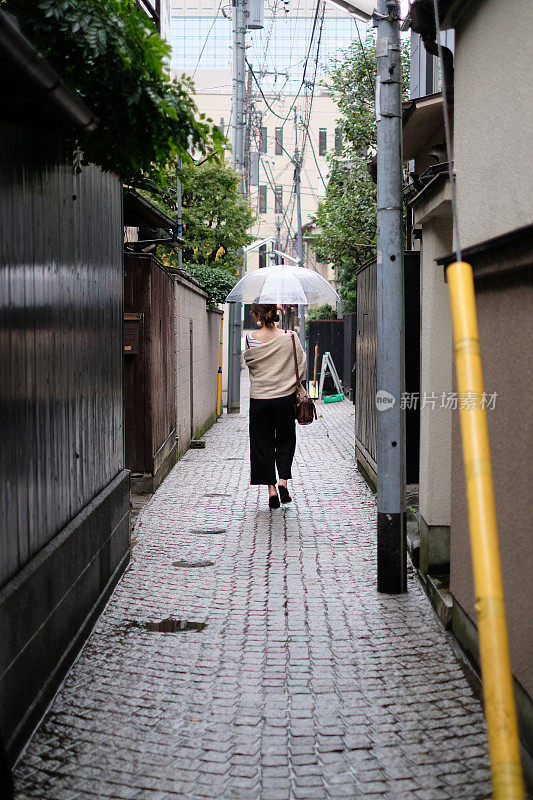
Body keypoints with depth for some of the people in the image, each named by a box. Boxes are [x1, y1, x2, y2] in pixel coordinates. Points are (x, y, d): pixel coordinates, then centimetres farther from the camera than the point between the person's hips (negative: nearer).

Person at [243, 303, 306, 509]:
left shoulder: (251, 339, -9)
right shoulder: (289, 337, -8)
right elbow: (301, 364, -1)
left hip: (259, 398, 0)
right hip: (285, 397, 0)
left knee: (263, 443, 9)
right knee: (285, 441, 16)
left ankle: (271, 488, 7)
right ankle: (283, 481, 2)